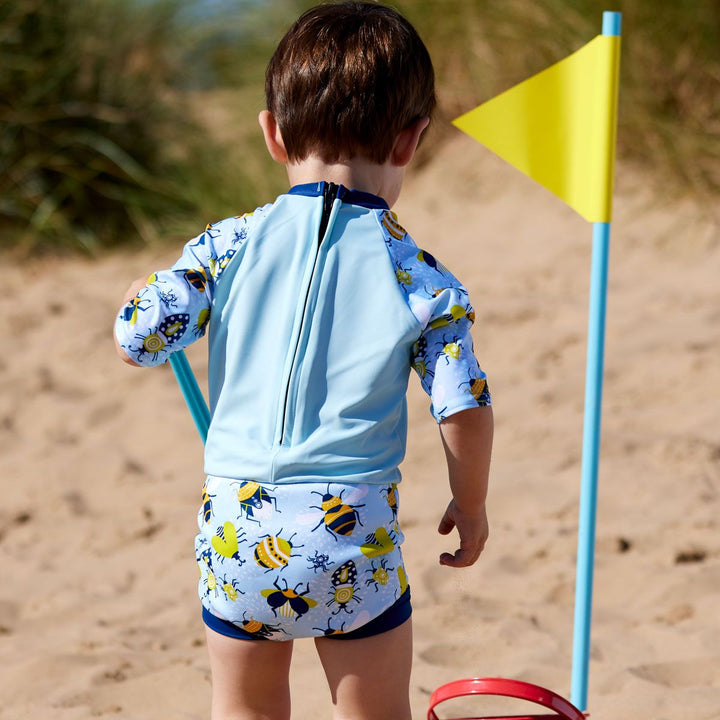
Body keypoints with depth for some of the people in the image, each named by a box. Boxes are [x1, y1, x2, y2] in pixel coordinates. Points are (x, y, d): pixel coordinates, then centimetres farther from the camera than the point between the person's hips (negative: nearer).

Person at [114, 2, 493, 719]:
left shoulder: (229, 246, -3)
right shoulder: (424, 284, -4)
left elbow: (137, 338, -3)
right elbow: (466, 413, -5)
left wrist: (138, 292, 20)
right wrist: (470, 506, 12)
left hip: (237, 532, 2)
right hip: (356, 536, -1)